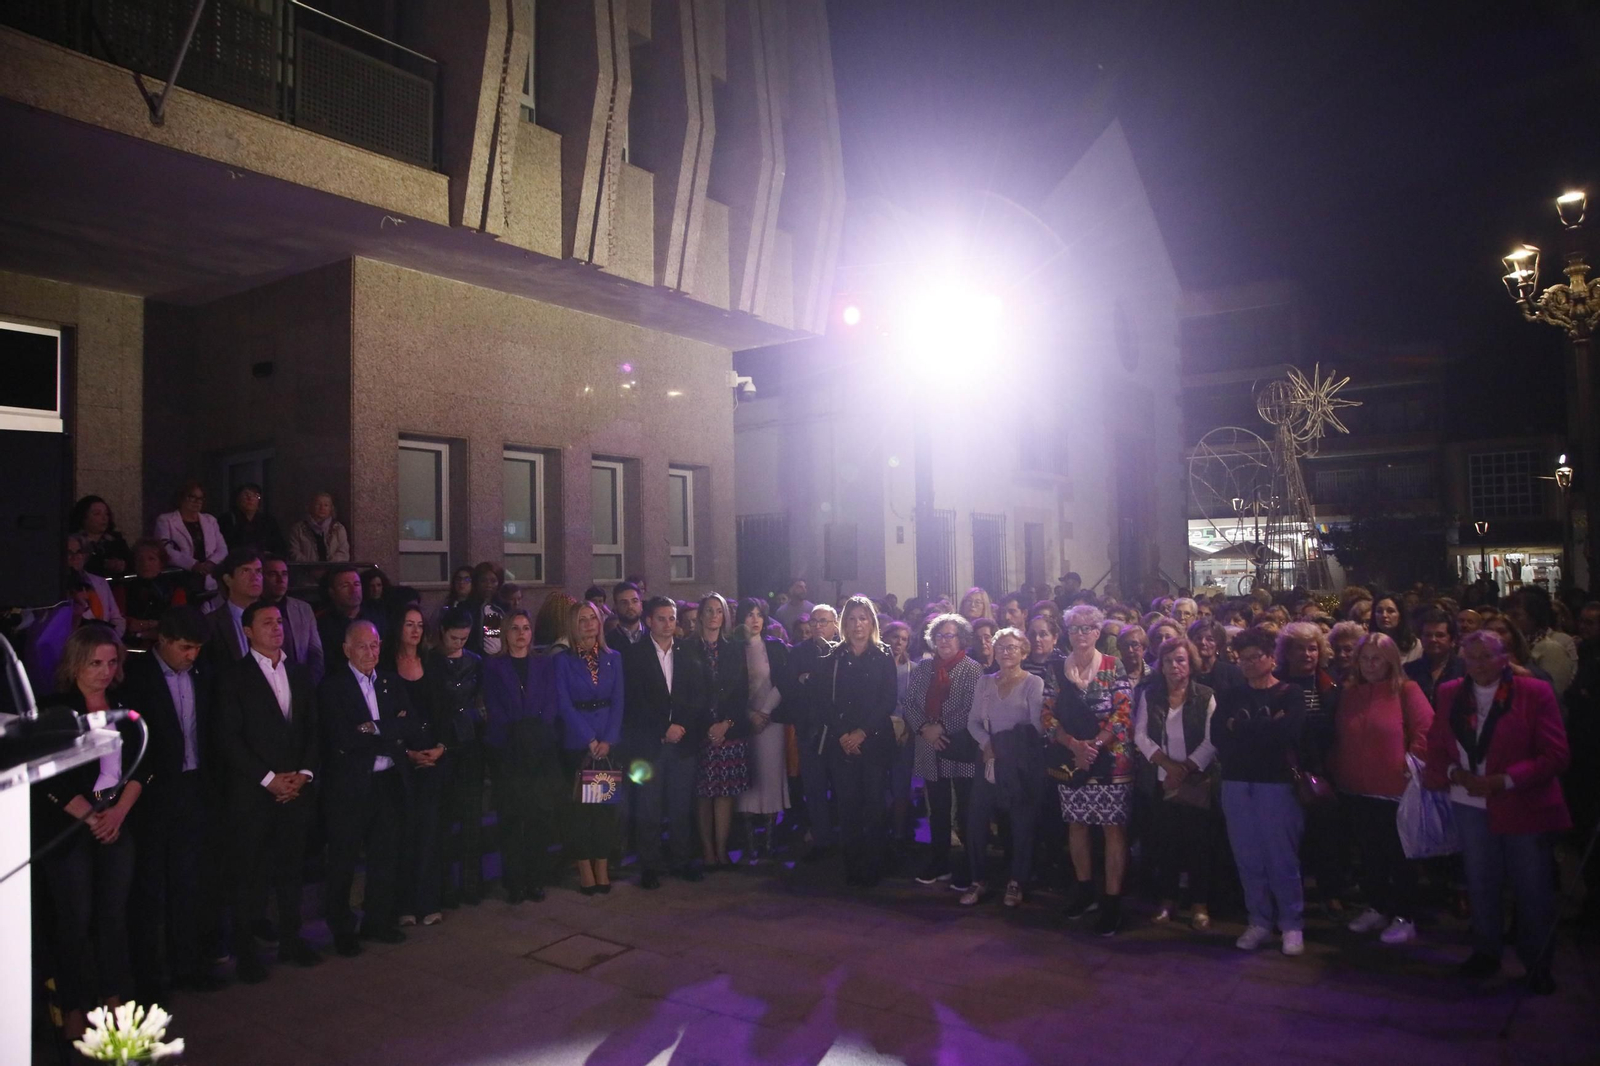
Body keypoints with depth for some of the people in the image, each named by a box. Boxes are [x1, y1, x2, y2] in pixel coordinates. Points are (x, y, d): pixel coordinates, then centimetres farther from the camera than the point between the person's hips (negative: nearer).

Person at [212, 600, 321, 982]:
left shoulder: (299, 675, 13)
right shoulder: (232, 676, -3)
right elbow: (227, 737, -9)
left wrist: (304, 773, -2)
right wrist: (269, 778, -12)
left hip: (296, 789, 4)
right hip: (252, 794, -4)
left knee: (291, 869, 10)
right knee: (249, 875, 3)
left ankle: (290, 940, 22)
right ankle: (245, 951, 14)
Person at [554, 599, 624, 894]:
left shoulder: (613, 658, 8)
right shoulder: (563, 660, 0)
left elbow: (618, 701, 3)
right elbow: (564, 704, -7)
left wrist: (608, 740, -9)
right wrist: (590, 740, -12)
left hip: (609, 743, 2)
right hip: (576, 744, -2)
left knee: (607, 803, 3)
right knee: (580, 805, 1)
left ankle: (602, 867, 10)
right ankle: (585, 869, 8)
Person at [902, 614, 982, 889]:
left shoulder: (972, 669, -6)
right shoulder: (922, 668, 9)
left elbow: (973, 710, -14)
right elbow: (907, 703, 5)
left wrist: (943, 728, -15)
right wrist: (924, 727, -10)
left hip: (961, 752, -4)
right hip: (930, 751, 5)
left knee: (965, 812, 3)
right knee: (937, 812, 15)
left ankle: (969, 870, 15)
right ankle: (938, 865, 27)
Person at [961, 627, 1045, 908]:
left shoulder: (1034, 683, -2)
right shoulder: (983, 682, 12)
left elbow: (1037, 726, -7)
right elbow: (973, 721, 8)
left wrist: (1009, 747, -12)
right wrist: (986, 743, -8)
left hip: (1021, 763, -3)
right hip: (989, 759, 4)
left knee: (1021, 823, 3)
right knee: (976, 819, -1)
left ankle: (1016, 883, 16)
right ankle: (977, 881, 11)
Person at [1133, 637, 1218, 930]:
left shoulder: (1205, 696, -3)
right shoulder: (1149, 695, 4)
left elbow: (1211, 741, -8)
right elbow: (1141, 736, -1)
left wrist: (1185, 770, -16)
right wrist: (1170, 764, -13)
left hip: (1197, 782, -2)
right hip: (1162, 781, 2)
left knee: (1198, 841, 0)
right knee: (1165, 841, 5)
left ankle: (1200, 904, 10)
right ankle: (1167, 900, 16)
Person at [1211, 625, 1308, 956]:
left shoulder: (1291, 694, 2)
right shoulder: (1229, 697, 12)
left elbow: (1288, 731, -17)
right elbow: (1218, 737, -2)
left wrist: (1241, 730, -8)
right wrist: (1266, 730, -9)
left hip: (1277, 782, -3)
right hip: (1236, 783, 4)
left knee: (1282, 856, -1)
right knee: (1248, 857, 6)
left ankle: (1292, 925, 12)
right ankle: (1259, 922, 17)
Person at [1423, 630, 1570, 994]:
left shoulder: (1535, 693, -8)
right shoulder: (1449, 694, 4)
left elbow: (1554, 755, -11)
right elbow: (1436, 748, 8)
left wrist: (1502, 781, -18)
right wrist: (1455, 773, -12)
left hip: (1524, 807, -3)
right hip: (1472, 806, 3)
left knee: (1533, 889, 5)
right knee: (1480, 883, 13)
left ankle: (1538, 963, 22)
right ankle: (1485, 952, 29)